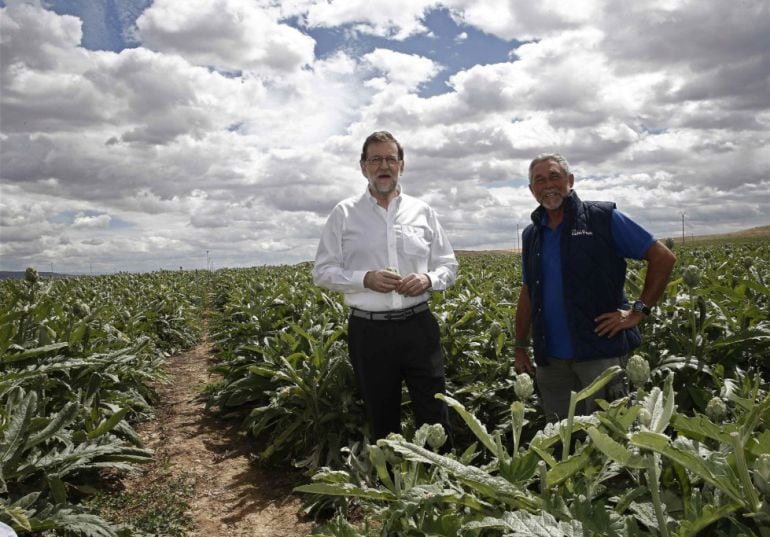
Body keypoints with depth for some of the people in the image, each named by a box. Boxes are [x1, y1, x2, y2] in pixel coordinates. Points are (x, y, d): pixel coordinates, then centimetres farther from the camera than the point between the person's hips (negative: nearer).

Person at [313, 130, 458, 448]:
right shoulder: (344, 214, 2)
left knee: (434, 415, 6)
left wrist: (428, 280, -10)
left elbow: (448, 266, 12)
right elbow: (322, 272, 1)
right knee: (381, 419, 13)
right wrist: (365, 279, -15)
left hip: (418, 326, 1)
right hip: (369, 330, -1)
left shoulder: (422, 212, 8)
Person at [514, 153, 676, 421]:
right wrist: (520, 348, 15)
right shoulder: (531, 235, 13)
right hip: (550, 359, 5)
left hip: (601, 351, -5)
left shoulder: (603, 218, -3)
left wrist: (639, 311, -8)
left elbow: (663, 258, -2)